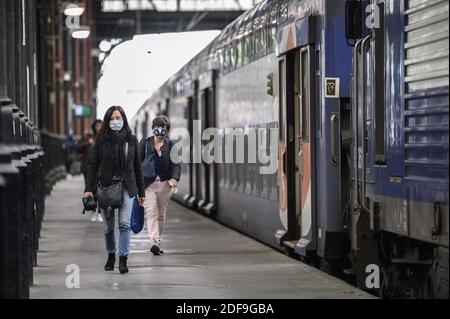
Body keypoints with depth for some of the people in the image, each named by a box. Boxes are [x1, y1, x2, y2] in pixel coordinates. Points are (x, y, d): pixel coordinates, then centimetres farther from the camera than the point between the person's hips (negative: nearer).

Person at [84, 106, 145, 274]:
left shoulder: (131, 140, 5)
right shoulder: (101, 140, 0)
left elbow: (137, 166, 10)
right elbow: (92, 164, -1)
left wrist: (141, 191, 9)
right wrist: (89, 189, -11)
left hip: (126, 187, 0)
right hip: (106, 187, 0)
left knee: (125, 224, -13)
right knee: (108, 227, 8)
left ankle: (123, 259, -15)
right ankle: (111, 255, 28)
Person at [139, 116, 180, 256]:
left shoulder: (170, 145, 6)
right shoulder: (144, 143, 4)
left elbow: (175, 164, 0)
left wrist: (174, 178, -18)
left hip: (164, 184, 2)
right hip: (148, 184, -2)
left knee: (161, 215, 9)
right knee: (151, 213, -14)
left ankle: (157, 243, 18)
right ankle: (154, 243, -26)